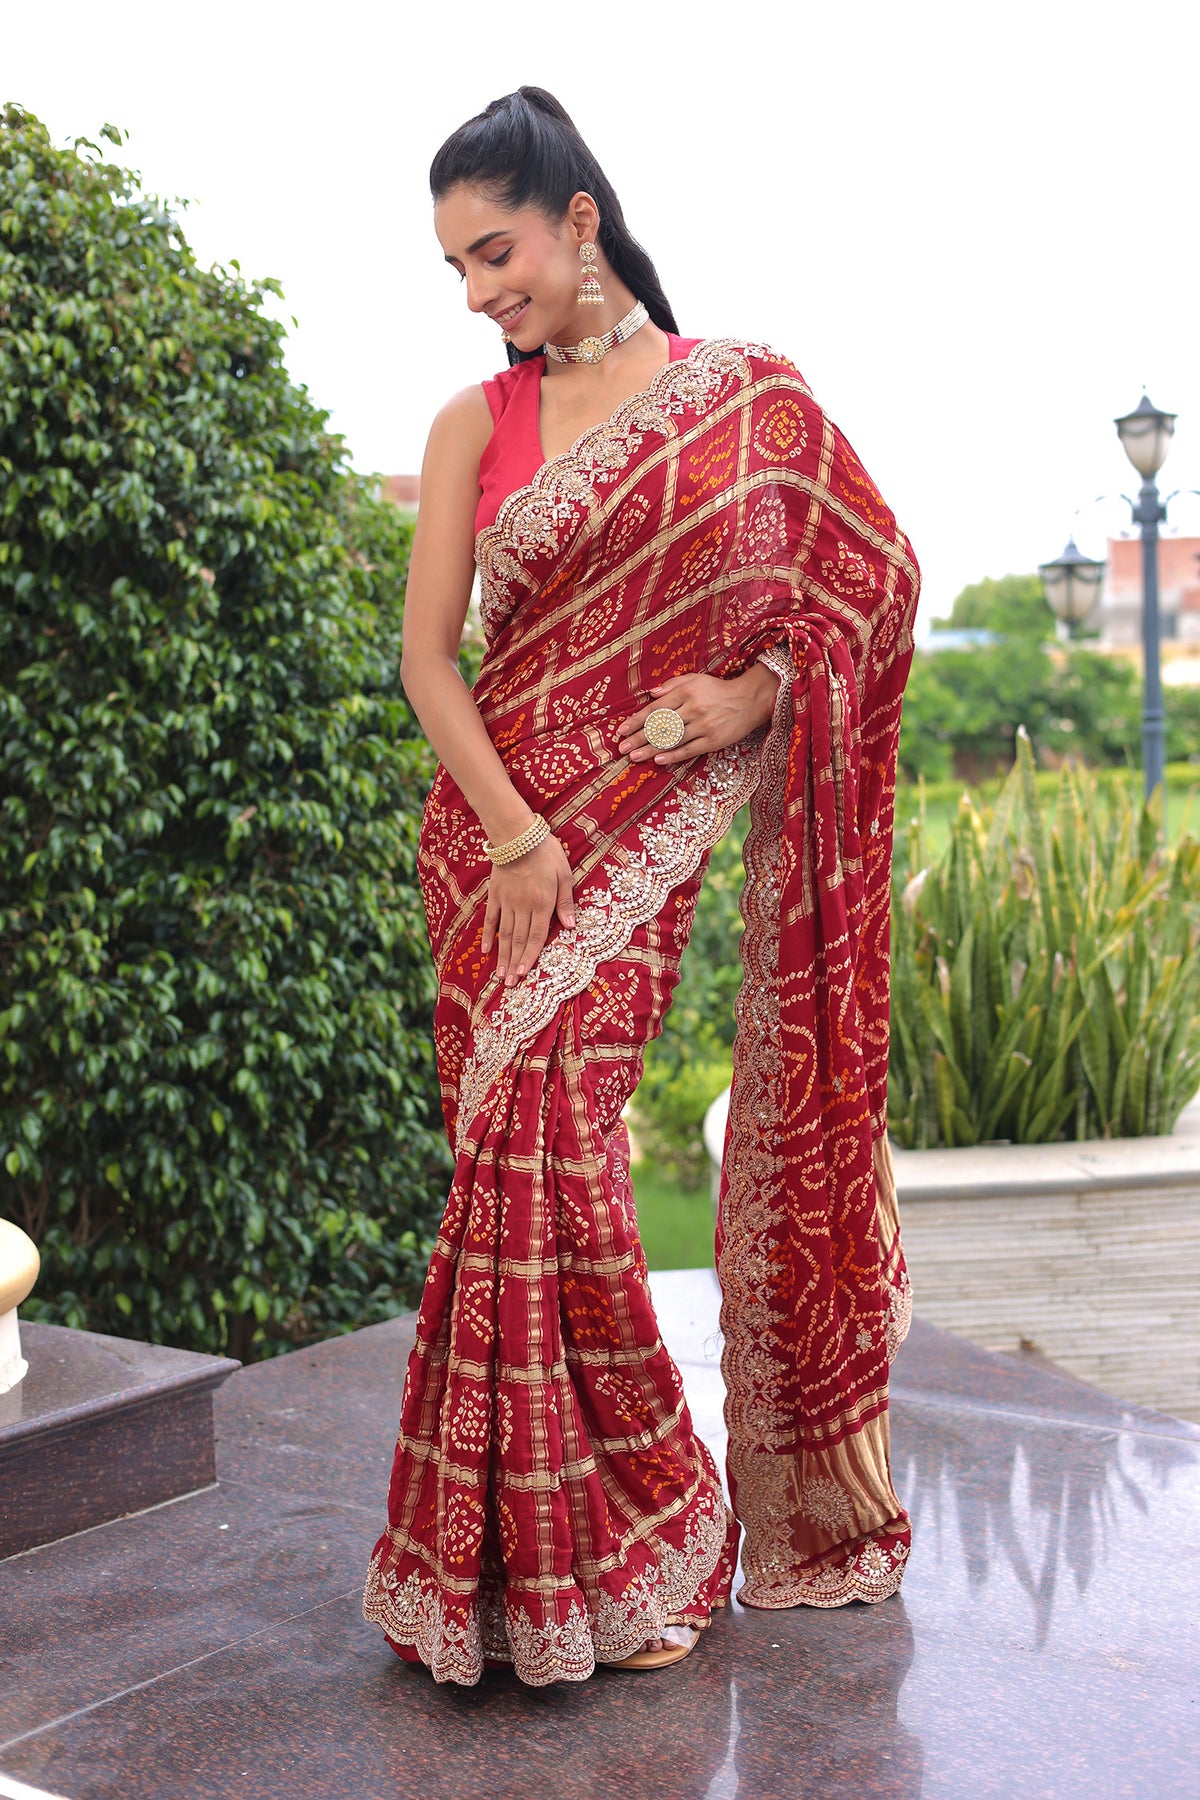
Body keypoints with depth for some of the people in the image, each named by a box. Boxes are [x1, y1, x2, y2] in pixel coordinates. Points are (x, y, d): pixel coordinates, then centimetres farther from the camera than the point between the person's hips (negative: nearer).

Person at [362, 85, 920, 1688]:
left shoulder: (743, 393, 5)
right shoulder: (471, 426, 9)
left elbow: (875, 571, 6)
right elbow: (427, 654, 3)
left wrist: (750, 692, -9)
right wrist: (514, 833, -10)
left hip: (641, 826, -3)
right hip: (496, 823, 3)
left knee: (547, 1136, -12)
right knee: (532, 1148, -3)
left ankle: (612, 1547, 6)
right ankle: (630, 1536, 12)